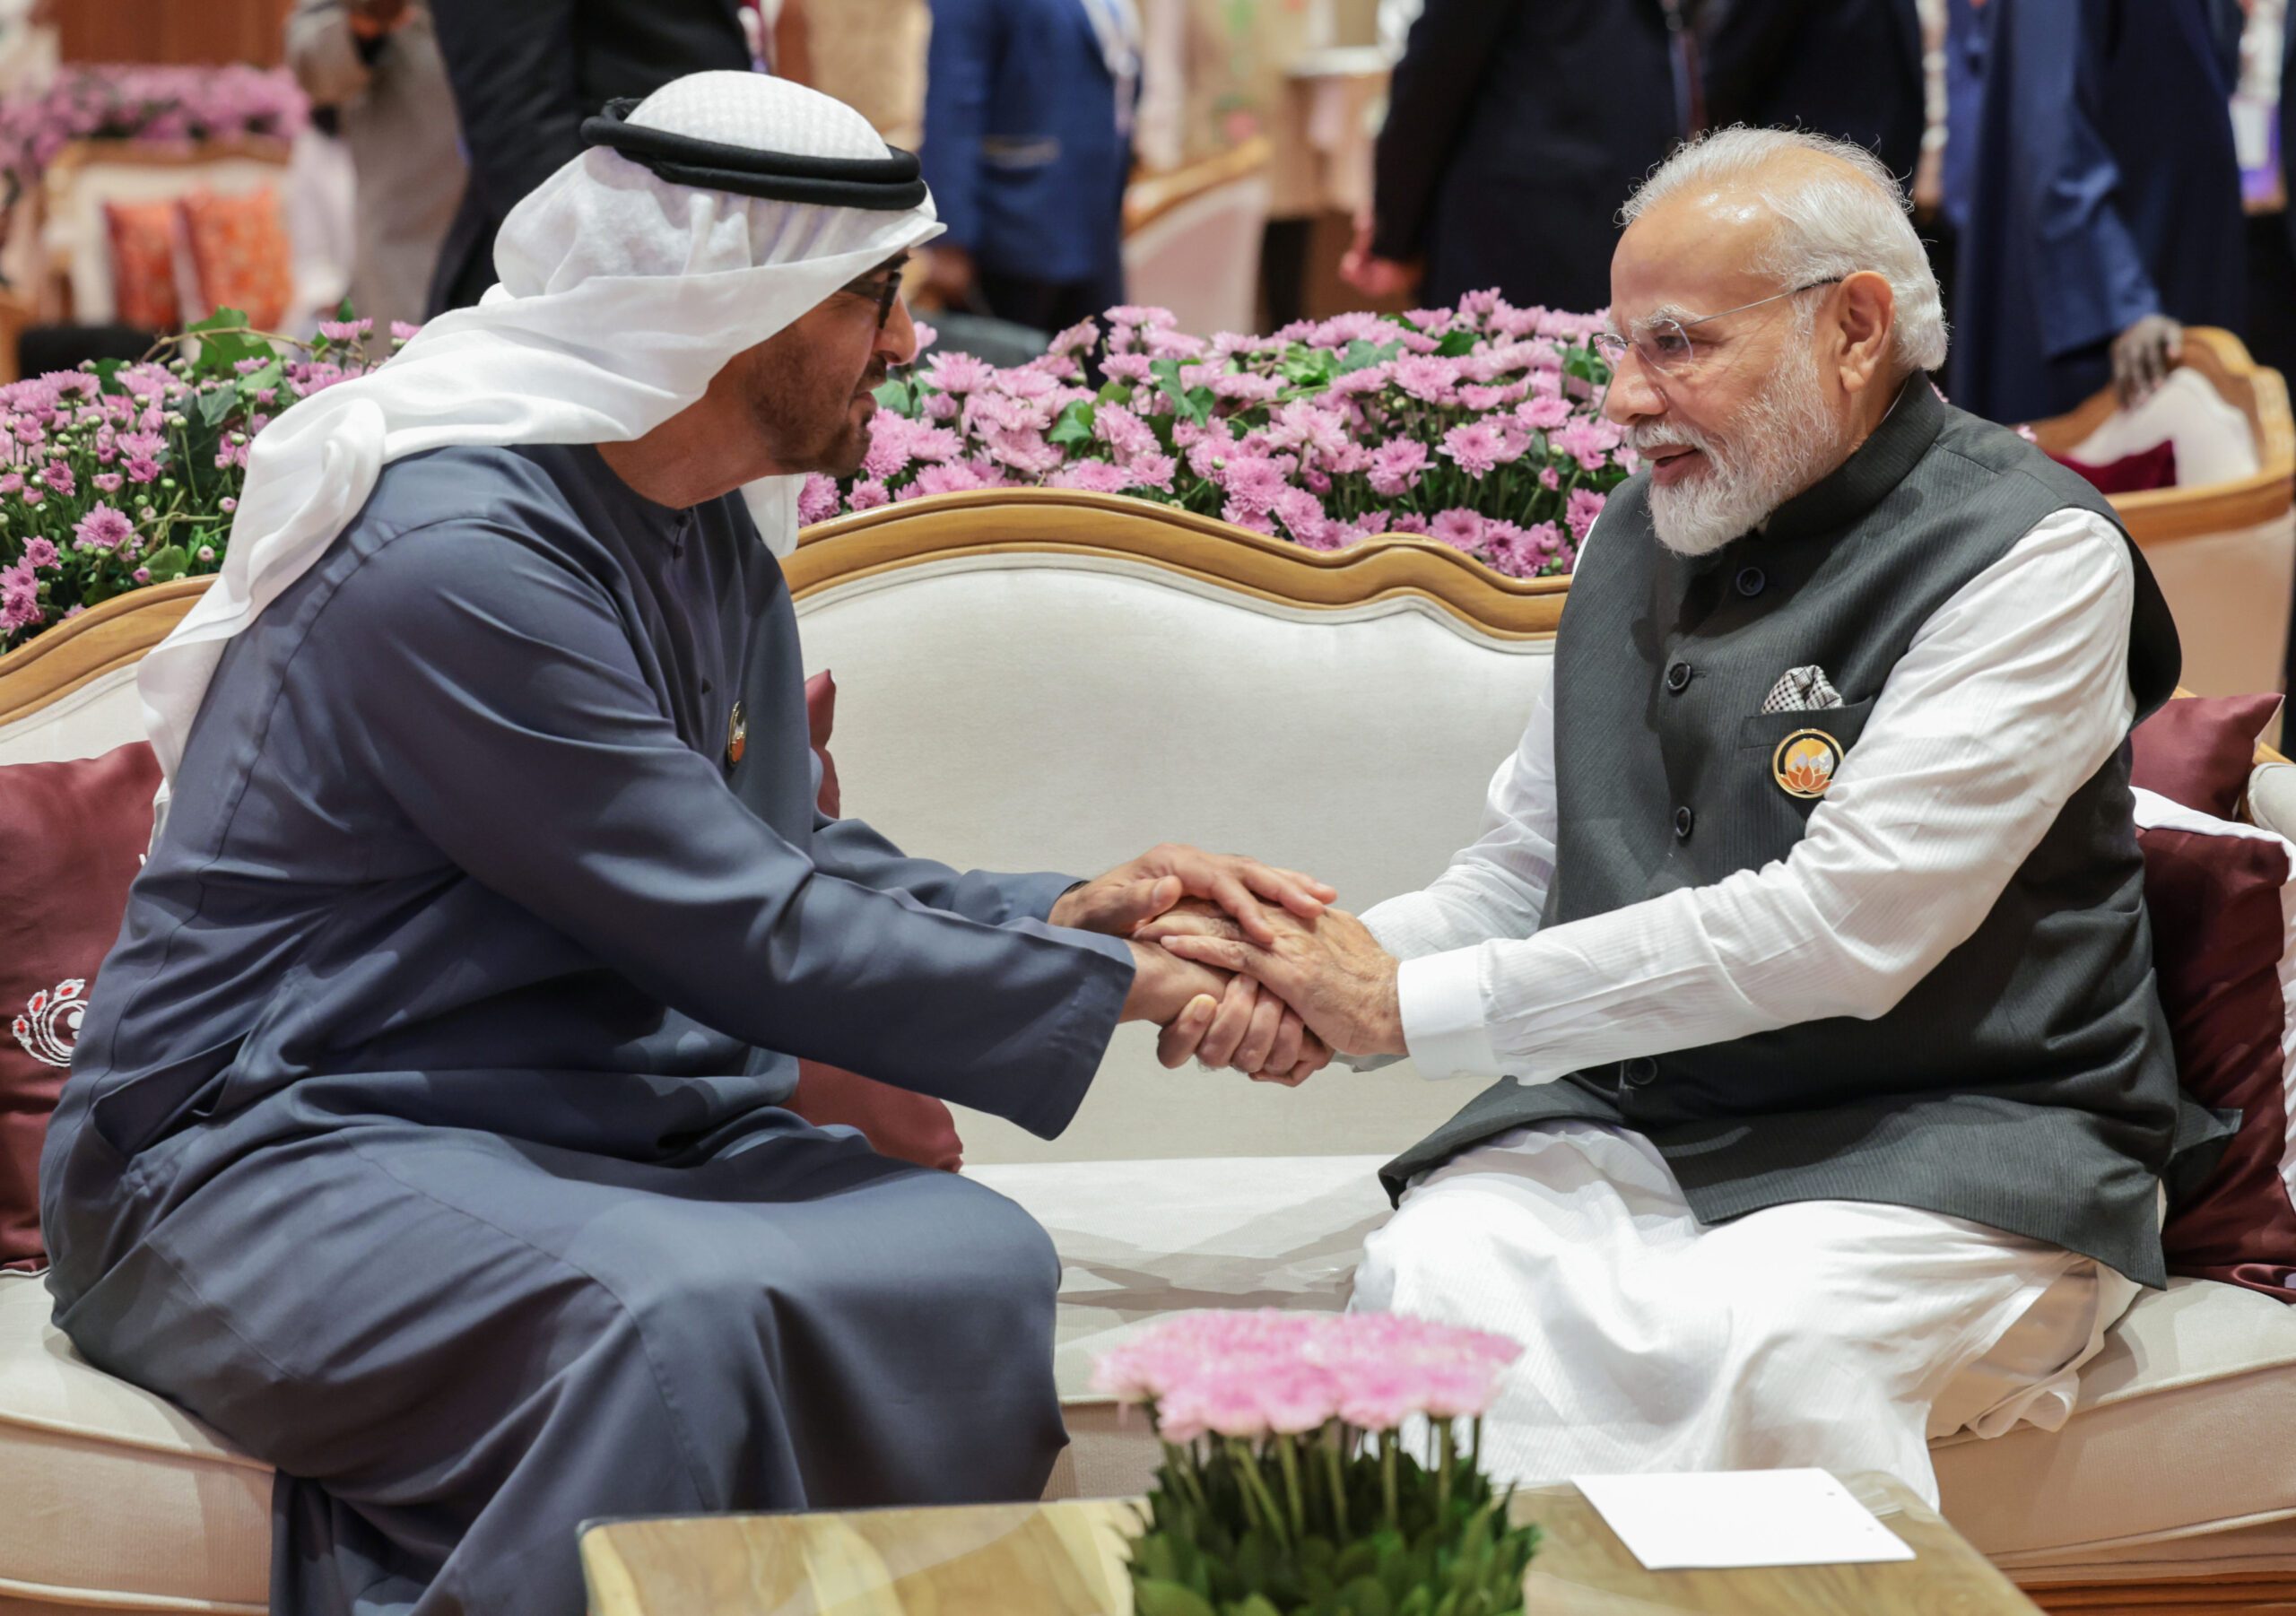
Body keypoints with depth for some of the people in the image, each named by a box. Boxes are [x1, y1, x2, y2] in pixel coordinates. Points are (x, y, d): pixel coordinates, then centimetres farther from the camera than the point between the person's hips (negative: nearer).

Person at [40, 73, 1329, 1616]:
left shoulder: (720, 533, 10)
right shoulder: (459, 553, -20)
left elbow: (787, 862, 12)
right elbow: (750, 939, -20)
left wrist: (1061, 912, -5)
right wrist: (1118, 987, -14)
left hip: (603, 1121, 9)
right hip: (271, 1157, -8)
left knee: (972, 1258, -17)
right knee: (672, 1317, -36)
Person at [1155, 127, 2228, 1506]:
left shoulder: (2030, 553, -10)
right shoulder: (1638, 537, 13)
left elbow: (1842, 931, -20)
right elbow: (1517, 876, 19)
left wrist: (1408, 1006, -18)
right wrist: (1331, 956, -6)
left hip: (1948, 1152, -5)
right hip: (1625, 1117, 5)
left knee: (1748, 1341, -35)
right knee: (1432, 1279, -26)